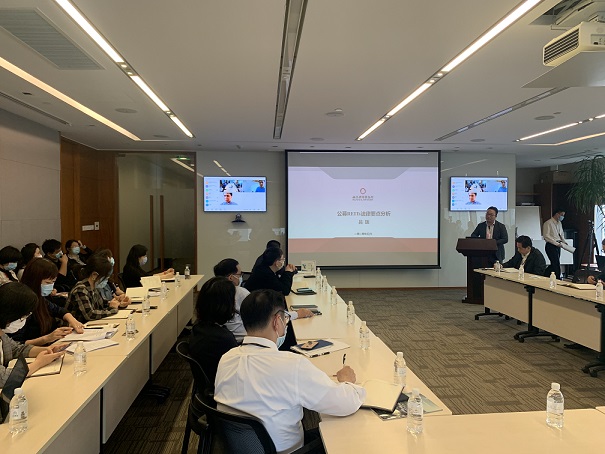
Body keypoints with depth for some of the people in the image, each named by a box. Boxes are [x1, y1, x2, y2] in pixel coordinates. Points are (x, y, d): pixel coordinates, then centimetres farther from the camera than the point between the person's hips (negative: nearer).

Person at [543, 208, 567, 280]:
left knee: (554, 264, 11)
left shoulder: (559, 223, 15)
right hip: (551, 246, -8)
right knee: (556, 264, -9)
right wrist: (556, 243, -20)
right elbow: (546, 236, -17)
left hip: (557, 246, 8)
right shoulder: (548, 223, -11)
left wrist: (564, 241, 6)